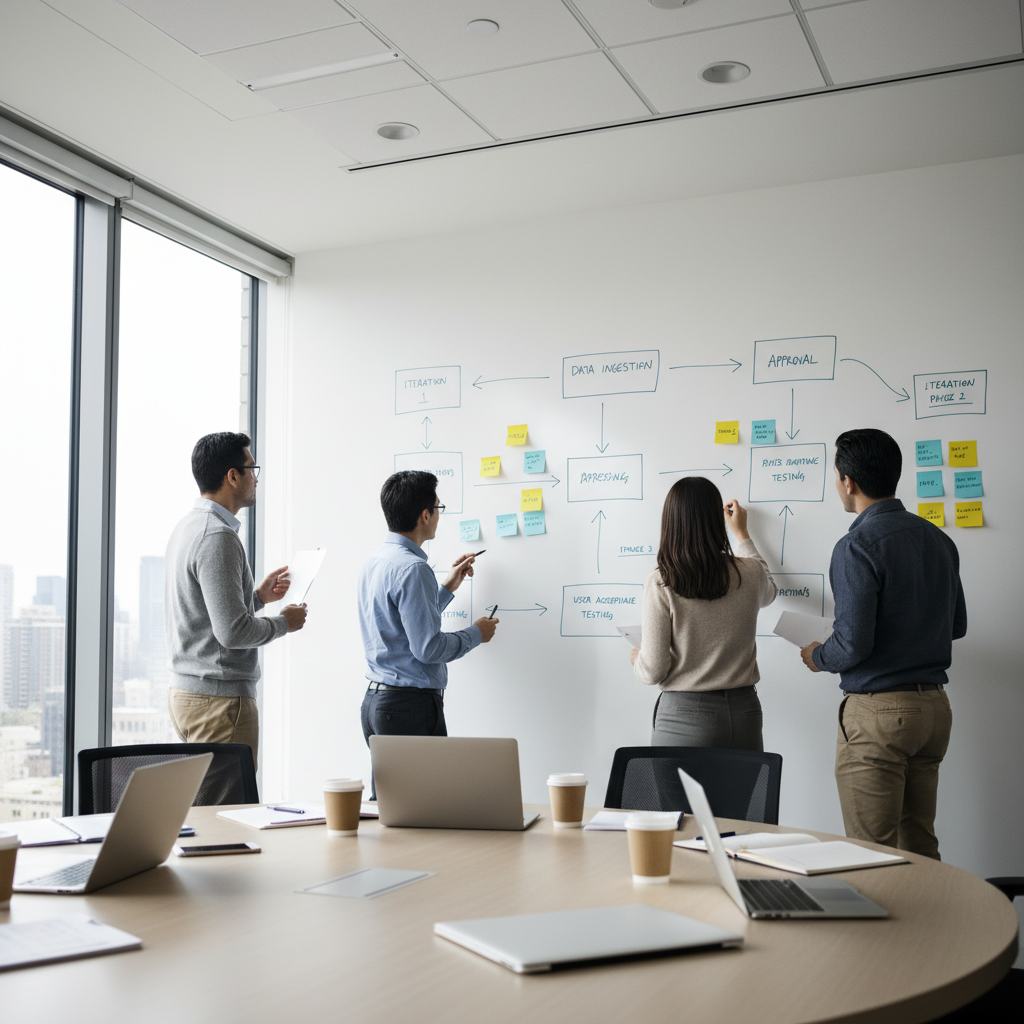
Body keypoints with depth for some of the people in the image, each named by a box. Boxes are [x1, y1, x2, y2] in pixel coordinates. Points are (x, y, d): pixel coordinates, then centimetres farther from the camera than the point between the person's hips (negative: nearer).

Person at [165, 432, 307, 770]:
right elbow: (233, 631, -23)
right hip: (219, 699, -10)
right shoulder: (217, 536, -18)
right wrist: (284, 622, -7)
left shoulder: (187, 527, 14)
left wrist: (258, 596, 21)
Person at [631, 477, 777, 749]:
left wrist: (638, 659, 12)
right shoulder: (748, 574, -2)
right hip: (745, 712, 4)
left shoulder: (661, 585, -14)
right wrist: (742, 534, 34)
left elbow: (654, 671, -12)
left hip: (687, 717, -4)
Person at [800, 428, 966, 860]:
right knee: (920, 847, 16)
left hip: (878, 712, -8)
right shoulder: (938, 539, 8)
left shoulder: (858, 546, -16)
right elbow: (957, 625, 17)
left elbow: (852, 645, -20)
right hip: (934, 704, 8)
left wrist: (817, 657, 0)